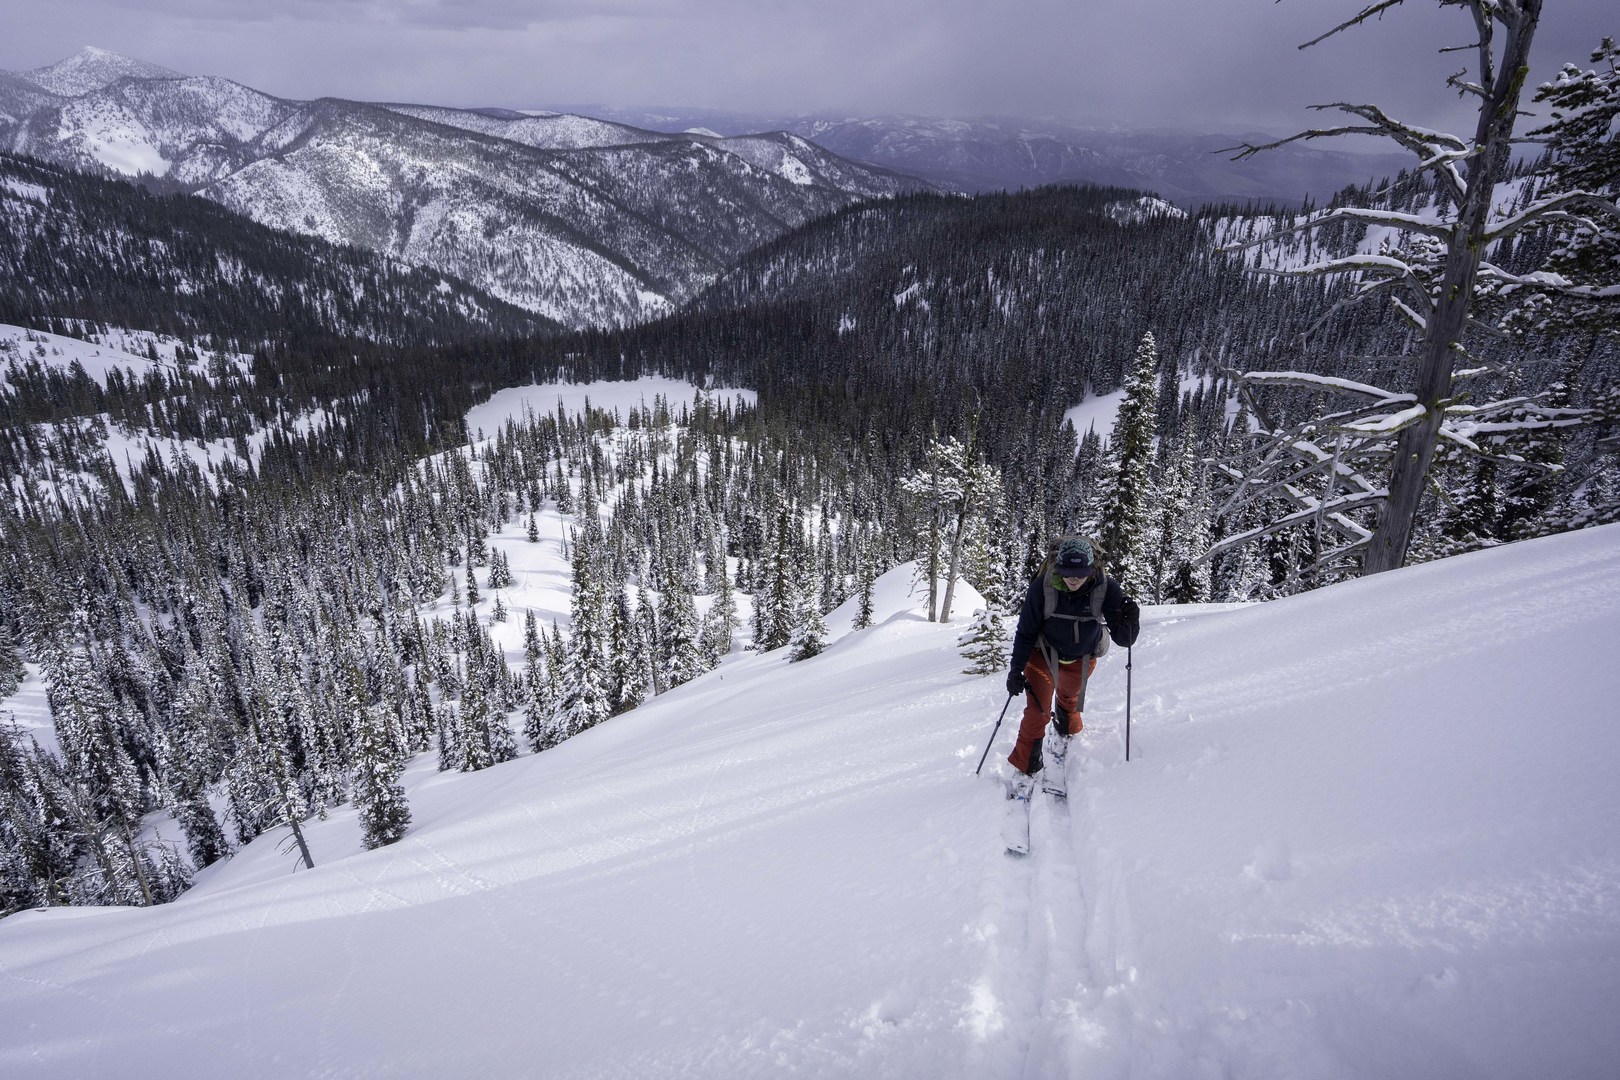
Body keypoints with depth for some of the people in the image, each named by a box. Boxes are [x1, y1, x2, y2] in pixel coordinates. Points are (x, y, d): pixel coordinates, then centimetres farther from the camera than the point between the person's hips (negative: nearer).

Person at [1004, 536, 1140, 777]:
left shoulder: (1106, 588, -30)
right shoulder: (1042, 587, -32)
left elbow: (1122, 638, -27)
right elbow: (1025, 631, -19)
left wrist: (1129, 621, -48)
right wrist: (1016, 669, -21)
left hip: (1082, 658, 2)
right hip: (1044, 652, -2)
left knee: (1069, 696, 29)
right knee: (1038, 709, -10)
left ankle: (1068, 731, 62)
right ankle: (1025, 767, 8)